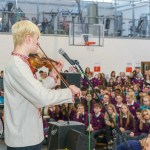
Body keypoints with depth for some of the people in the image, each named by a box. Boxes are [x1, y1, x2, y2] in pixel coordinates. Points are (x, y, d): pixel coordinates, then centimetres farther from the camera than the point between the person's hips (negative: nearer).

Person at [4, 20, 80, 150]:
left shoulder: (20, 63, 10)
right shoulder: (17, 66, -23)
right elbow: (42, 97, -32)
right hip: (23, 138, -10)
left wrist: (53, 75, 14)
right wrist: (70, 91, -18)